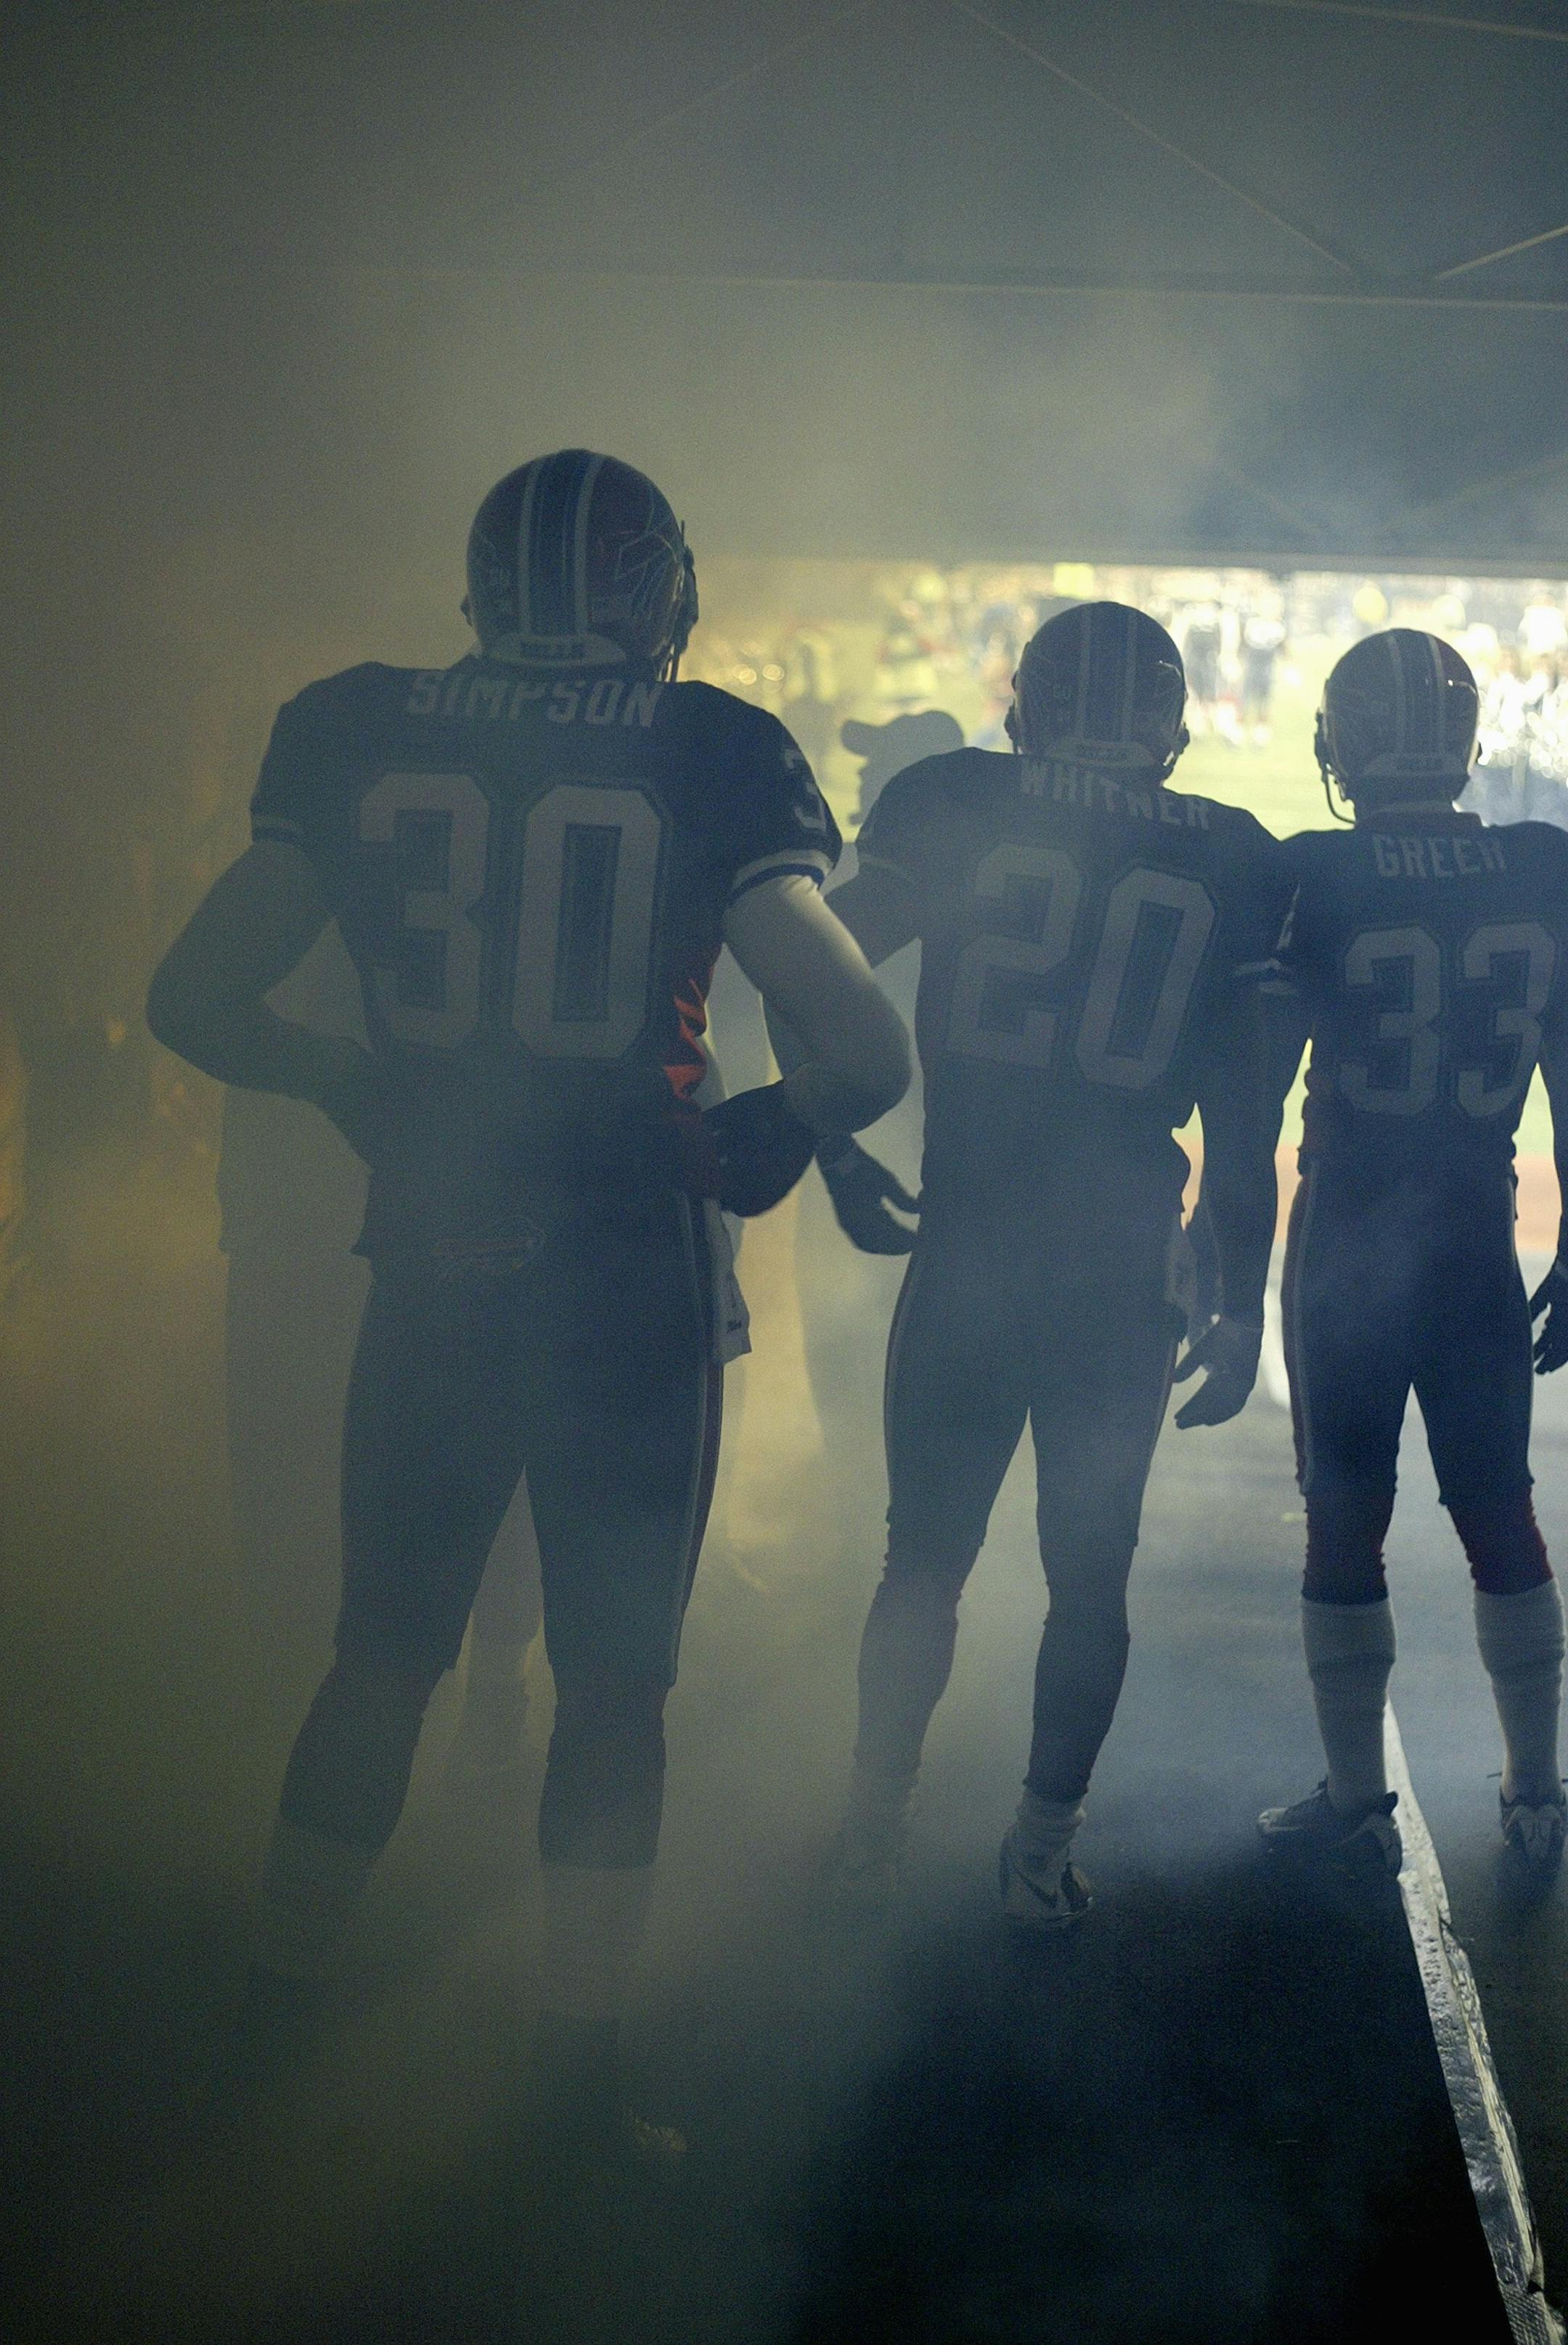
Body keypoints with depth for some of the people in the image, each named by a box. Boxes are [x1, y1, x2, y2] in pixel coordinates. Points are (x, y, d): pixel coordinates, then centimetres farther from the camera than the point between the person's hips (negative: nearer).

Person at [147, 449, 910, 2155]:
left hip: (427, 1264, 3)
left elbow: (195, 1001, 2)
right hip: (632, 1282, -2)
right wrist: (763, 1135, 5)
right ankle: (581, 2061, 19)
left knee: (385, 1646, 20)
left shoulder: (356, 733, -2)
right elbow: (864, 1051, -14)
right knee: (614, 1680, 12)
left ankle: (278, 1999, 31)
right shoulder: (714, 756, -9)